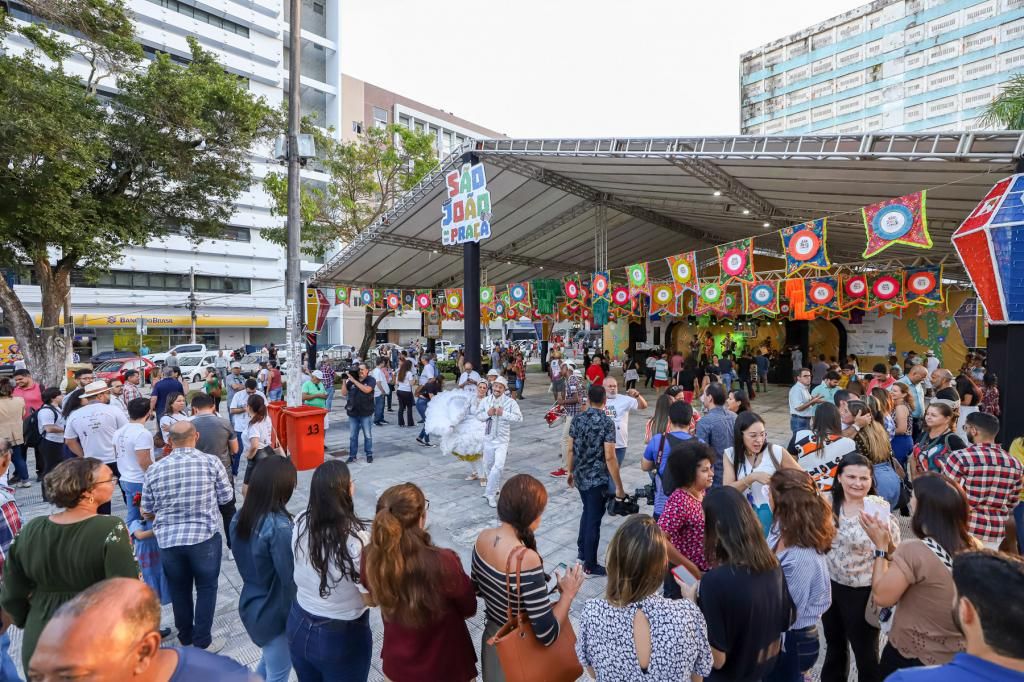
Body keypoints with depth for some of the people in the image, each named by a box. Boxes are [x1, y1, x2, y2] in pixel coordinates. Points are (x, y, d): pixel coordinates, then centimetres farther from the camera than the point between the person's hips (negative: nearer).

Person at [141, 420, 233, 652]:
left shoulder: (154, 469, -5)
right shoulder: (211, 462, -12)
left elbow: (147, 511, 5)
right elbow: (226, 497, -4)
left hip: (168, 540, 3)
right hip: (204, 537, -2)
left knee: (179, 590, 20)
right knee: (206, 588, 14)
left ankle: (185, 639, 36)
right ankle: (202, 642, 22)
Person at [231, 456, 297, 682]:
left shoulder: (240, 517, -6)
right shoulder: (279, 526, -31)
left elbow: (244, 561, 6)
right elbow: (290, 578, -26)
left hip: (250, 604, 8)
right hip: (274, 611, -7)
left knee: (270, 659, 30)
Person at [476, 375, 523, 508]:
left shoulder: (510, 402, -11)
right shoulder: (485, 401, -3)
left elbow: (519, 418, -15)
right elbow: (478, 415, 5)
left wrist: (503, 414, -25)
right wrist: (487, 414, -16)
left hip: (502, 439, -3)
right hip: (489, 438, 3)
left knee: (498, 466, -14)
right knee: (488, 466, 16)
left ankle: (490, 494, 0)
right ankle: (493, 489, 41)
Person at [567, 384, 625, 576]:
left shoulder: (577, 419, 0)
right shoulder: (607, 422, -17)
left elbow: (571, 450, 4)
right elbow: (609, 457, -20)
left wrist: (570, 472, 18)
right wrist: (619, 487, -13)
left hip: (580, 476, 6)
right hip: (597, 479, -6)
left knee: (587, 512, 26)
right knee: (594, 519, 6)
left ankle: (581, 550, 39)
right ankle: (590, 565, 17)